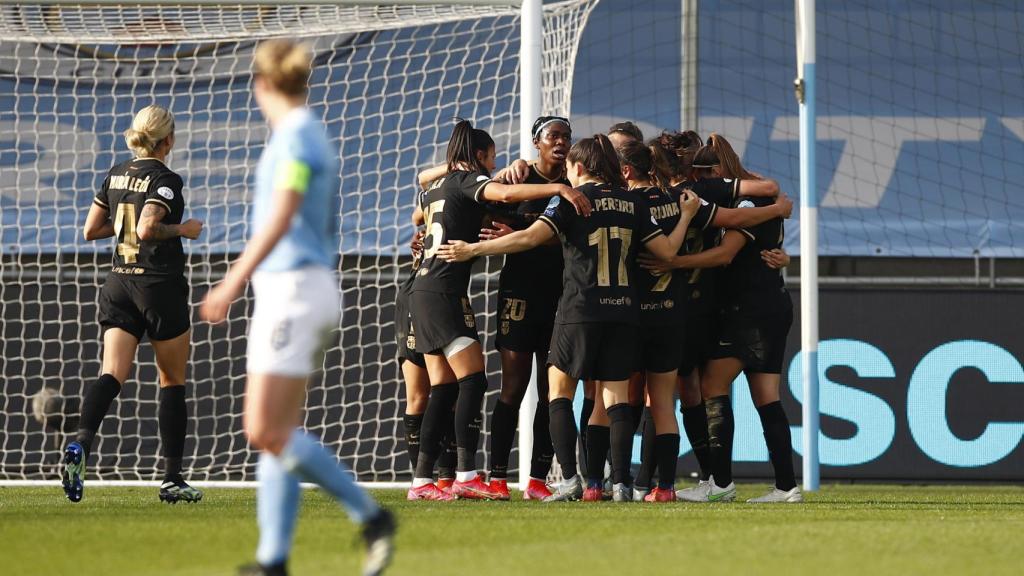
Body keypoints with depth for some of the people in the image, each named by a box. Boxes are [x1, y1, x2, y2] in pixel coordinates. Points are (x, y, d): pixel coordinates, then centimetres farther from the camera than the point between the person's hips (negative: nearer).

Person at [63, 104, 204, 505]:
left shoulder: (115, 176, 9)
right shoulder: (165, 180, -12)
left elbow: (90, 230, 13)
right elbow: (146, 229, -25)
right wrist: (183, 229, -9)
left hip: (119, 285, 5)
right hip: (161, 287, -5)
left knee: (112, 374, -7)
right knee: (173, 382, 8)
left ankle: (81, 443, -35)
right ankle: (172, 479, 10)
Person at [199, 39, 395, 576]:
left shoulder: (296, 135, -12)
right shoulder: (312, 135, 17)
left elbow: (280, 219, -21)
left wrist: (233, 283, -24)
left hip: (292, 289, -10)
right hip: (312, 286, 10)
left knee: (265, 431, -12)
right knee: (277, 432, 6)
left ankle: (370, 516, -11)